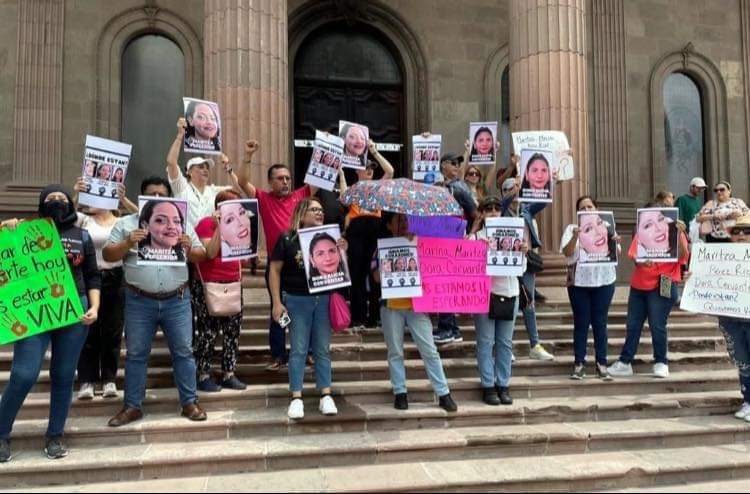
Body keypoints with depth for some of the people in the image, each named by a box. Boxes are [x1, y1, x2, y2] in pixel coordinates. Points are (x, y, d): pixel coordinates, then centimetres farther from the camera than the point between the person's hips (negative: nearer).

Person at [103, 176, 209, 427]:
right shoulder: (126, 224, 4)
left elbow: (201, 257, 8)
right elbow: (108, 255, 0)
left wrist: (189, 249, -13)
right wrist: (128, 243, -17)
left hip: (177, 301, 1)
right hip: (139, 302, -1)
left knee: (183, 351, 5)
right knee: (136, 354, 8)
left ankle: (190, 402, 16)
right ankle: (132, 406, 19)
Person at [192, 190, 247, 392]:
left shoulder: (236, 223, 12)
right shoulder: (207, 223, -8)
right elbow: (210, 252, -20)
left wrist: (244, 225, 0)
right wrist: (219, 226, -23)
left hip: (232, 284, 7)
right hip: (208, 286, -7)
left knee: (233, 330, 6)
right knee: (207, 332, -2)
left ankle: (229, 375, 13)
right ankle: (203, 376, 6)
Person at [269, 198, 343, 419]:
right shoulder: (287, 239, -4)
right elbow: (275, 270, -1)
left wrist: (342, 252, -10)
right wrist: (277, 302, -6)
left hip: (323, 299, 3)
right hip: (297, 300, -3)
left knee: (323, 349, 8)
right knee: (298, 349, 3)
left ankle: (325, 396, 15)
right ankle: (296, 398, 10)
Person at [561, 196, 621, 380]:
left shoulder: (606, 227, 8)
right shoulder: (572, 229, 3)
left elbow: (616, 253, 3)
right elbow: (567, 252, -10)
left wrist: (615, 243, -19)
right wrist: (575, 236, -27)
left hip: (604, 281, 1)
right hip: (578, 282, -1)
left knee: (600, 322, 6)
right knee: (581, 323, 4)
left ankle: (601, 364, 12)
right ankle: (579, 364, 10)